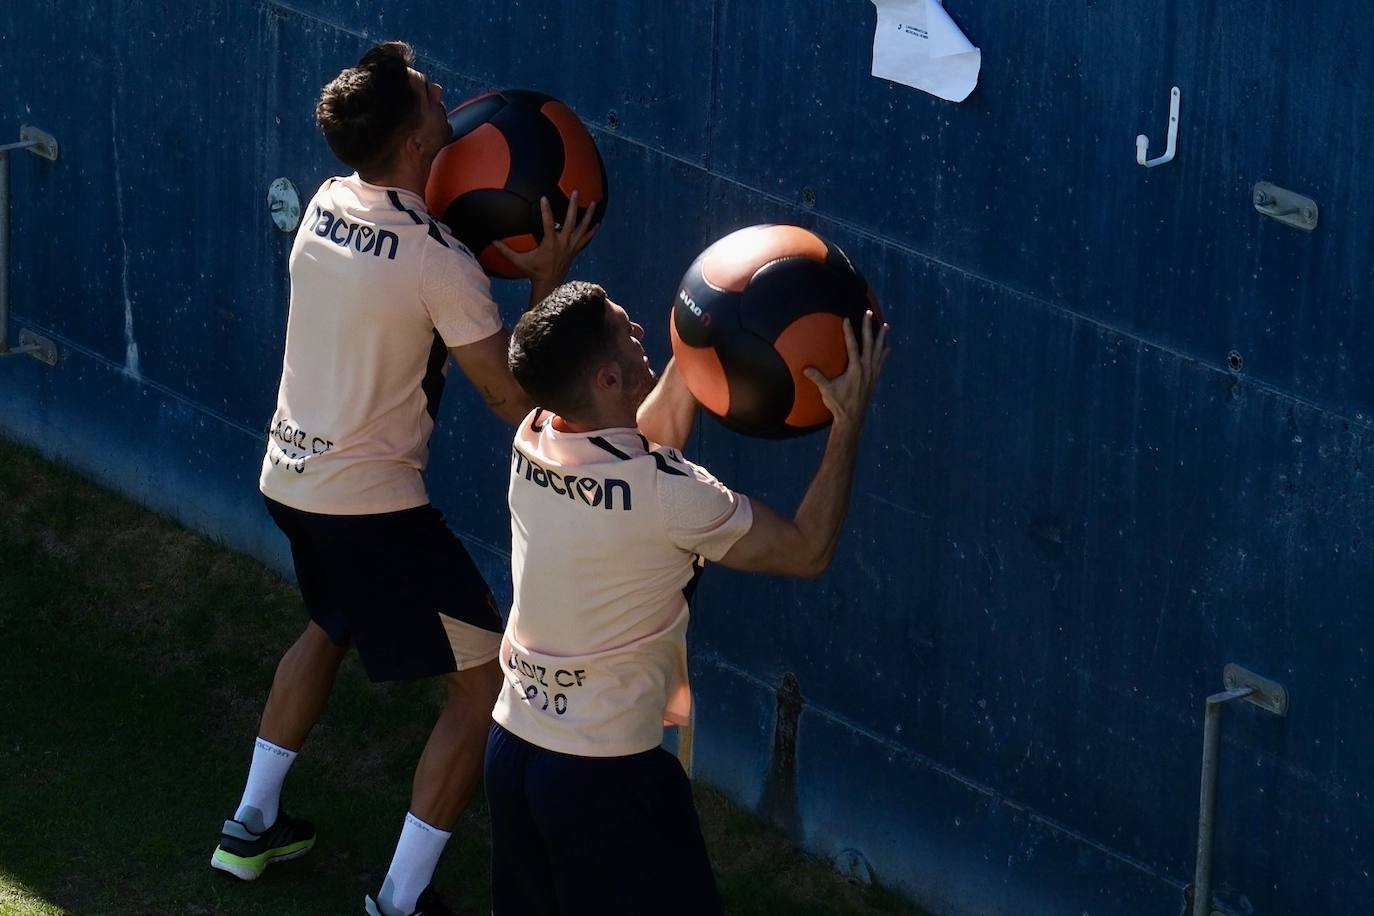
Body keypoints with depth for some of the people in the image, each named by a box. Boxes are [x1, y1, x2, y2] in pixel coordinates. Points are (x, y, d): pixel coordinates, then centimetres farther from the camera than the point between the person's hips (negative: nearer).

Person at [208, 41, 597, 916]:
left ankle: (252, 825, 41)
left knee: (333, 625, 35)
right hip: (372, 503, -8)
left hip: (290, 476, 8)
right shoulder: (440, 263, -23)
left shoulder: (326, 206, 0)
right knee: (487, 682, 1)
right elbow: (517, 399, -17)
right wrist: (547, 279, -11)